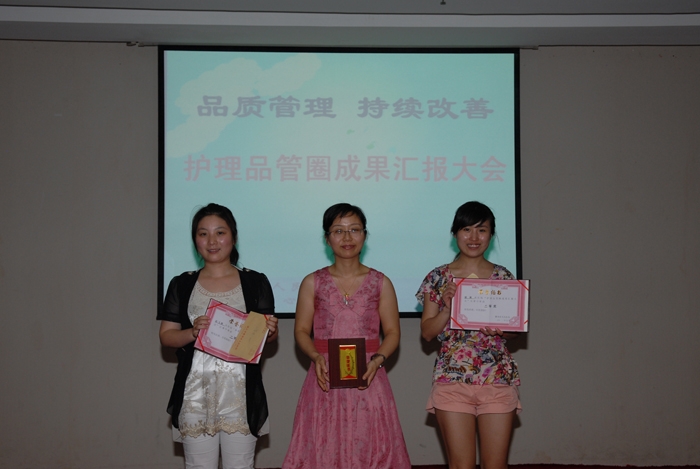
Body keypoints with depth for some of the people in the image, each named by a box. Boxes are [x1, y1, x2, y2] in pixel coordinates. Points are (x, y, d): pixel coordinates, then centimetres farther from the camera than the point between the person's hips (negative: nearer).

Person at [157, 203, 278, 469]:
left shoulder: (256, 282, 6)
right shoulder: (182, 285, 8)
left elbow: (269, 336, 8)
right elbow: (166, 336, 5)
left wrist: (269, 330, -15)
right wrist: (192, 332, -15)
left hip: (240, 390, -1)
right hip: (196, 391, 1)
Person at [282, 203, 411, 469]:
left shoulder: (380, 283, 5)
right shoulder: (312, 283, 5)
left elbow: (392, 332, 5)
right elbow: (301, 330, 6)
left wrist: (377, 360, -12)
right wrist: (316, 356, -13)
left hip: (368, 380, 0)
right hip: (325, 379, 0)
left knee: (368, 447, -1)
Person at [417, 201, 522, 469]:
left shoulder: (504, 277, 8)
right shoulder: (439, 278, 4)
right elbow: (427, 332, 3)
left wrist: (503, 327, -10)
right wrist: (447, 308, -14)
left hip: (498, 379, 1)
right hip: (452, 380, -1)